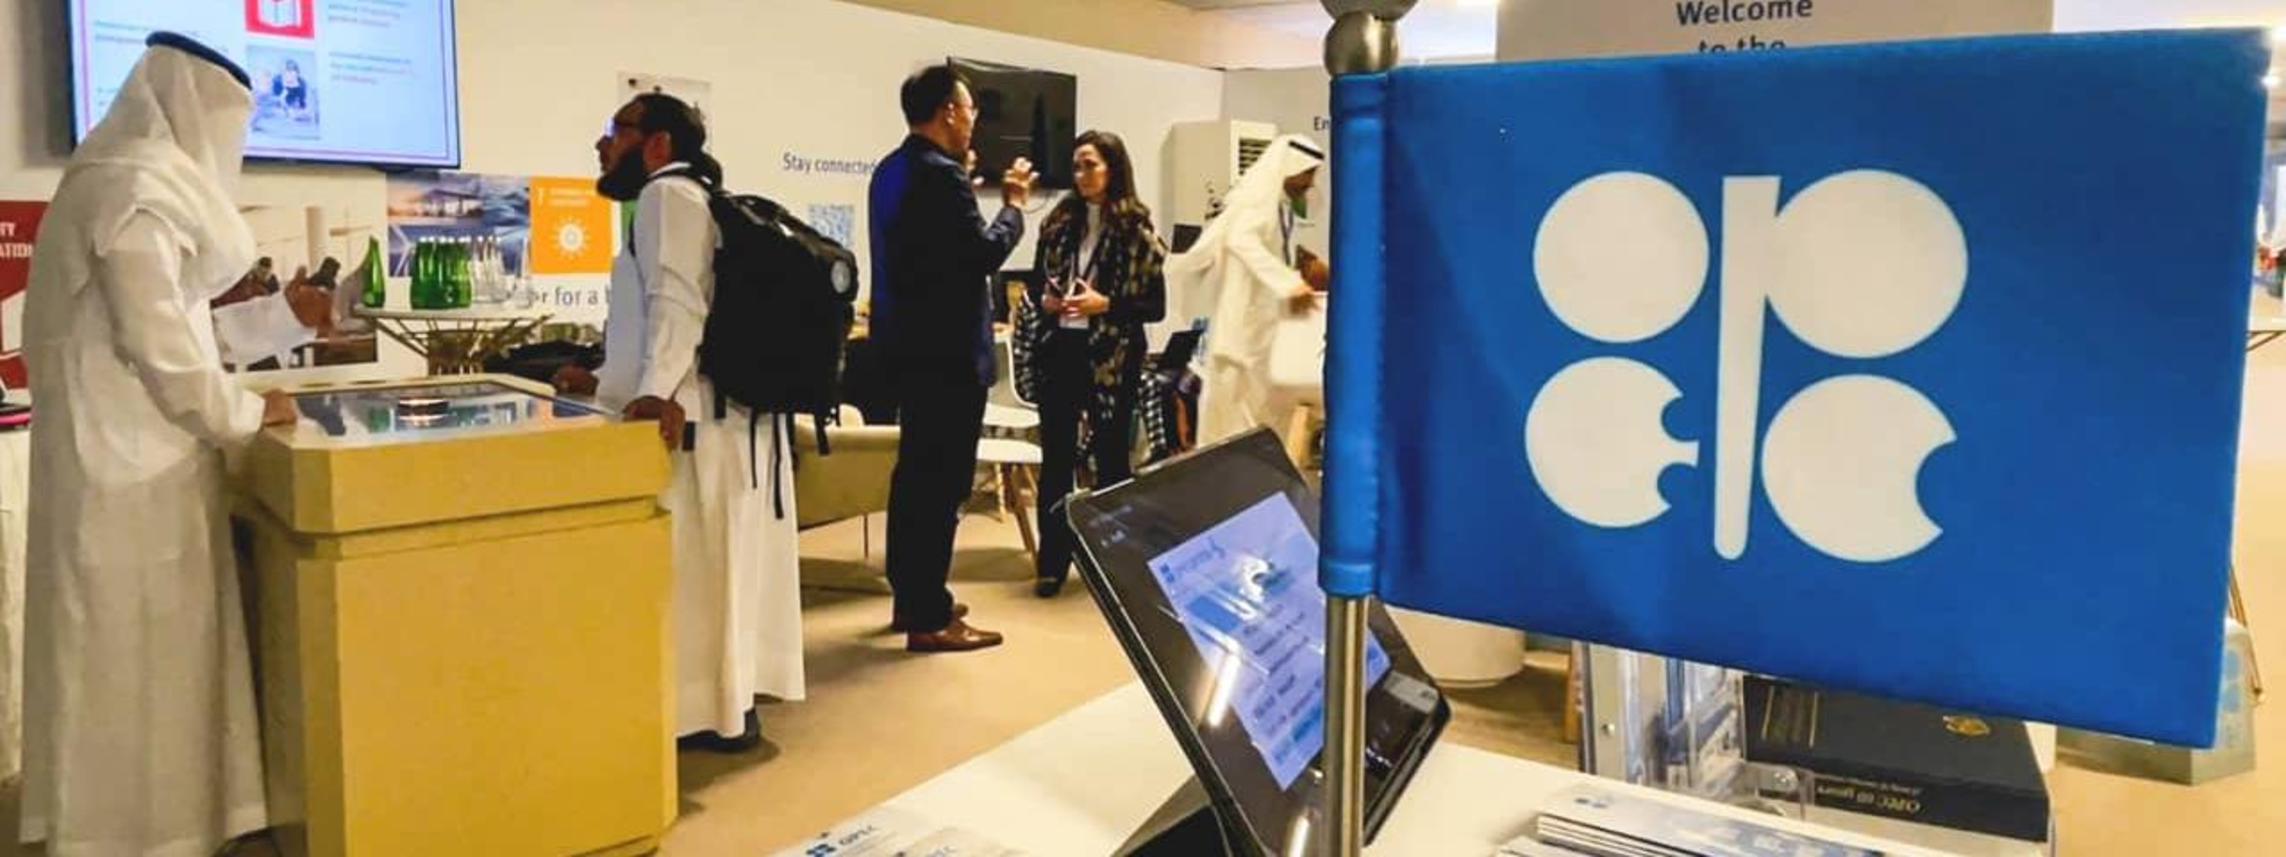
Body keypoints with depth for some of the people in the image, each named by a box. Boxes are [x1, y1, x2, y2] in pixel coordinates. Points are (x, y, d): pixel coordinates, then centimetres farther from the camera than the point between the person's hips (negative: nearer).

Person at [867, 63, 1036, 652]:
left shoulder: (893, 170, 12)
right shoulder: (942, 174, -18)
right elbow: (986, 252, -18)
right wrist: (1014, 204, -2)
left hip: (910, 341, 10)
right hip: (947, 346, -10)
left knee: (916, 469, 17)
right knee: (942, 479, -5)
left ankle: (909, 596, 26)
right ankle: (930, 618, 0)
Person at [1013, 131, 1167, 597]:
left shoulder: (1137, 232, -4)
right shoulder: (1059, 222, 7)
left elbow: (1155, 307, -5)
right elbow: (1035, 282, 15)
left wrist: (1105, 305, -18)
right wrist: (1045, 300, -7)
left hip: (1111, 359, -3)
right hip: (1057, 352, 3)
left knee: (1111, 459, 8)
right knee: (1055, 458, 6)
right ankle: (1052, 562, 14)